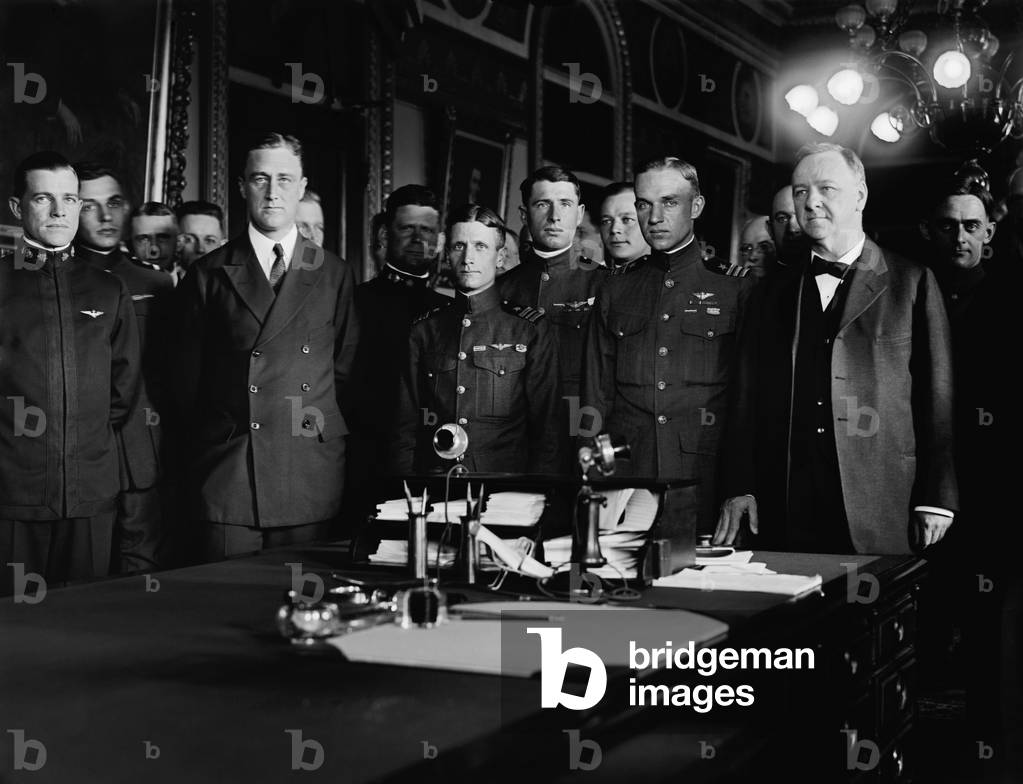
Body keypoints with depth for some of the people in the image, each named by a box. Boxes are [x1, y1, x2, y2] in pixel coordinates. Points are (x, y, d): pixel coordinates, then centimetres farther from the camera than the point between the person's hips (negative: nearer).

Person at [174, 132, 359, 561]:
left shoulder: (334, 274, 10)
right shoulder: (208, 274, 6)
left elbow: (345, 369, 11)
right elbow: (188, 377, 9)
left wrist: (320, 427, 6)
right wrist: (217, 439, 8)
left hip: (312, 476, 1)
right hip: (227, 475, -1)